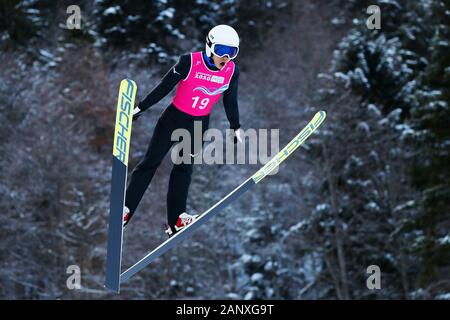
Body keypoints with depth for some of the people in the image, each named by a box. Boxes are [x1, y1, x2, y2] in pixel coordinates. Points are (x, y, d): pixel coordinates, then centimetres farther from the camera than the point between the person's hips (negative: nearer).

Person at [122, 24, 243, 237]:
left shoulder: (231, 71, -10)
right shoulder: (190, 62, -21)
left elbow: (230, 101, 7)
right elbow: (164, 87, -13)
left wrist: (235, 127, 16)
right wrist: (140, 108, -9)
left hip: (199, 125, 3)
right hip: (174, 118, -3)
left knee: (184, 168, 10)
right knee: (150, 163, 2)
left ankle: (176, 220, 14)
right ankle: (126, 209, 7)